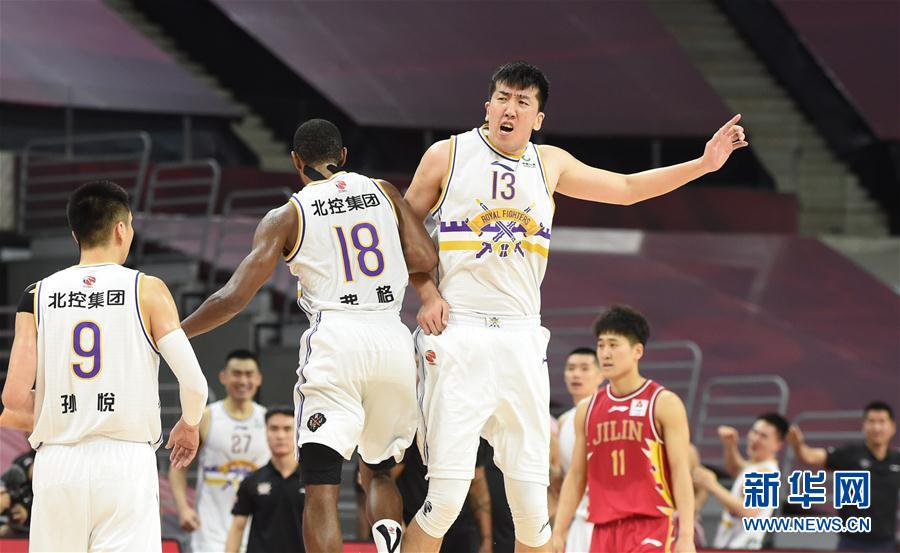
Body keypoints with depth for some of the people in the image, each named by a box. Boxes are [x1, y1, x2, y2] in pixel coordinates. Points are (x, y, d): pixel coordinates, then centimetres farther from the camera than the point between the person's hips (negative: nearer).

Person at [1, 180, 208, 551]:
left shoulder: (38, 295, 6)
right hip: (125, 462, -3)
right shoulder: (147, 290, 0)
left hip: (57, 465, 3)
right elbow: (194, 384, -6)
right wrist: (190, 425, 16)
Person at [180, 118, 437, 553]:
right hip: (393, 339, 4)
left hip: (335, 341, -4)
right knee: (377, 472, 22)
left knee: (321, 492, -5)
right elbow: (426, 260, 5)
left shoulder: (287, 217, 5)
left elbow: (235, 297, 0)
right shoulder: (383, 191, 14)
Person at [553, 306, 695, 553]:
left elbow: (681, 472, -8)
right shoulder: (587, 409, 13)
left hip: (650, 525, -6)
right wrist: (558, 532, 9)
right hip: (604, 530, 6)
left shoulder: (664, 404, -3)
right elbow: (576, 476, 16)